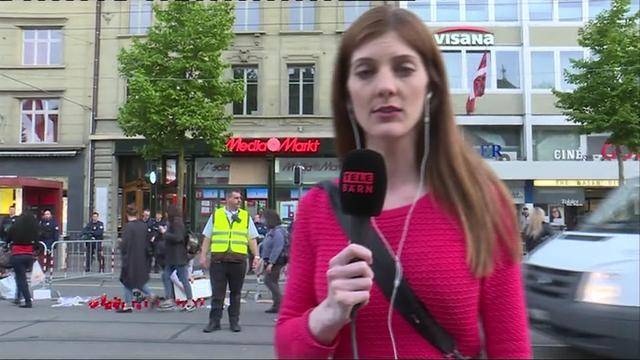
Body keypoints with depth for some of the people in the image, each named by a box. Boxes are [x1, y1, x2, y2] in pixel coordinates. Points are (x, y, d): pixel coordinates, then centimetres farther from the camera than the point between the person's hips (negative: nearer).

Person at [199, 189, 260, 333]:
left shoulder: (246, 216, 11)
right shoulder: (215, 215, 9)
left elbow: (252, 239, 10)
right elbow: (207, 237, 9)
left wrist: (256, 256, 1)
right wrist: (203, 255, 2)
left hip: (238, 260, 1)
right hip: (218, 259, -1)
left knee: (236, 292, 8)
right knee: (217, 292, 1)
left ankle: (234, 321, 17)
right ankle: (214, 321, 10)